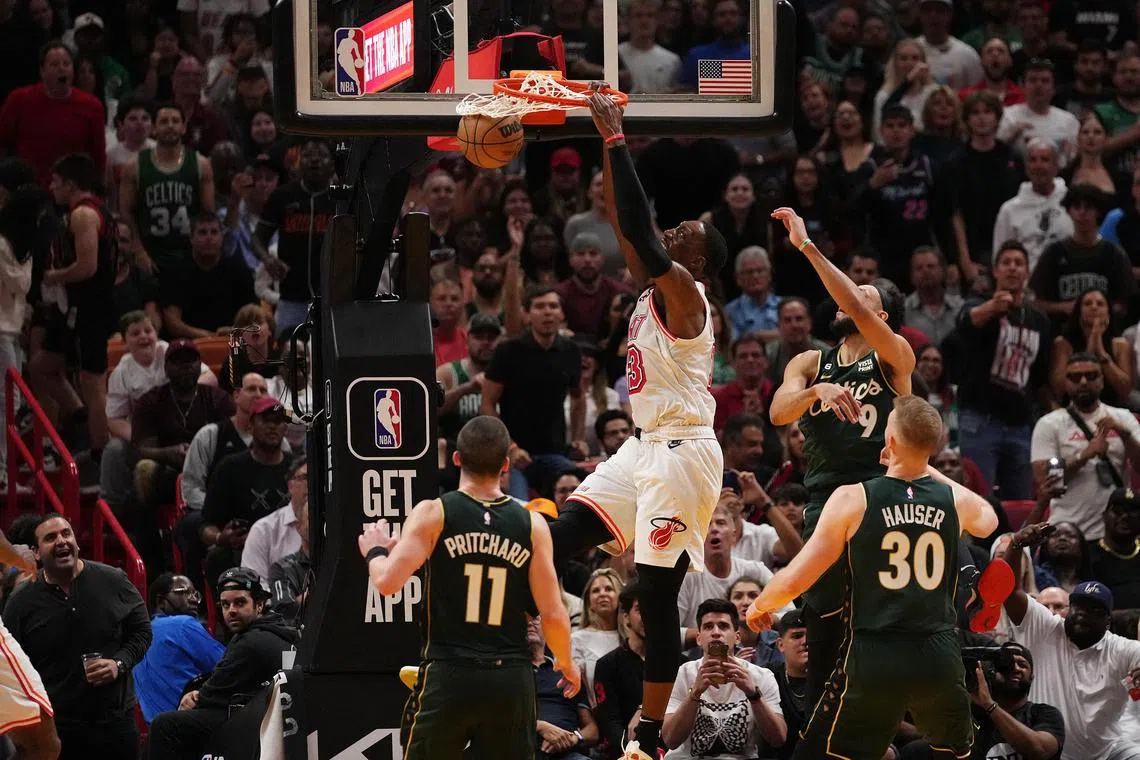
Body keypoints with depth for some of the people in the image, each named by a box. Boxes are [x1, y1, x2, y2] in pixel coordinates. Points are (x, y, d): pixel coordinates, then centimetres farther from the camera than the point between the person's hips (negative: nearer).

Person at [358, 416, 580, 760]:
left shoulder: (433, 514, -4)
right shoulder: (532, 525, 3)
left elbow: (388, 582, -12)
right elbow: (553, 614, 2)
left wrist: (375, 551, 10)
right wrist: (566, 663, 21)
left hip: (449, 675, -2)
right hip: (512, 678, 2)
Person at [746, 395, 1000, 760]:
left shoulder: (853, 499, -6)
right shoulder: (956, 500, 3)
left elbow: (793, 582, -3)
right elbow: (987, 520, 32)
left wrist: (759, 606, 19)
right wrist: (927, 470, 36)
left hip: (873, 659, -3)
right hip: (939, 659, 3)